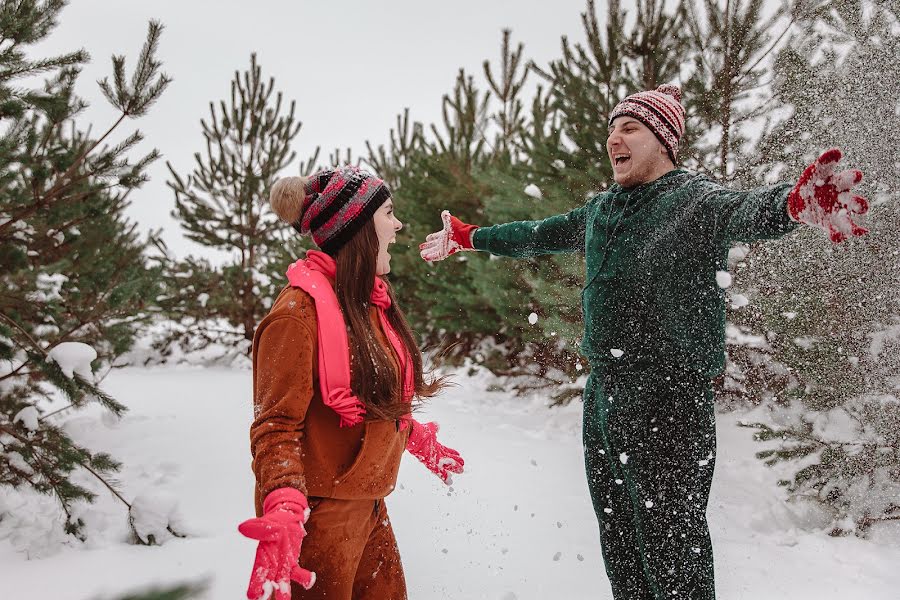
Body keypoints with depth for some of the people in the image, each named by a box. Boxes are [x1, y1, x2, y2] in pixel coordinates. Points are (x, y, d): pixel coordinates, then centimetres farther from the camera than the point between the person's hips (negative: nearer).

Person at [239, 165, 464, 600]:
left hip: (369, 507, 8)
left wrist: (418, 440, 29)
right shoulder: (300, 311, -18)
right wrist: (283, 514, -34)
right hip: (319, 512, -8)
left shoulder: (371, 300, 8)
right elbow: (276, 425, -21)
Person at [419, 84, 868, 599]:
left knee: (671, 551, -5)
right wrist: (470, 237, 38)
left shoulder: (694, 199, -11)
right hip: (603, 392, 8)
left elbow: (745, 212, -32)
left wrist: (796, 204, -56)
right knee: (619, 545, 18)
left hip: (667, 401, -8)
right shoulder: (602, 209, 14)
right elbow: (541, 234, 30)